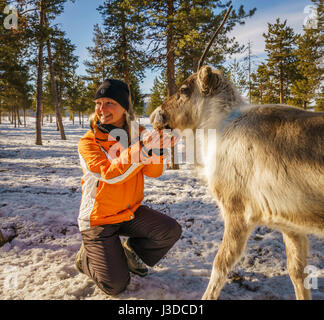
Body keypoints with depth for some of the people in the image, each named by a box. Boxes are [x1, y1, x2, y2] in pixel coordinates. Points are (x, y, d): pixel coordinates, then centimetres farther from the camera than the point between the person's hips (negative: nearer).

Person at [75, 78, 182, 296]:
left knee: (171, 230, -14)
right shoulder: (88, 142, -15)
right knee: (116, 285, -9)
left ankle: (131, 252, 12)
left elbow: (153, 172, -11)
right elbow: (109, 174, -31)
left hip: (131, 211, 5)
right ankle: (87, 257, 22)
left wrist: (158, 149, -31)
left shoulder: (137, 134, -2)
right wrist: (141, 150, -42)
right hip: (99, 219, -4)